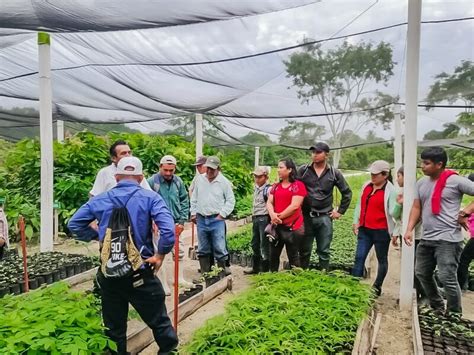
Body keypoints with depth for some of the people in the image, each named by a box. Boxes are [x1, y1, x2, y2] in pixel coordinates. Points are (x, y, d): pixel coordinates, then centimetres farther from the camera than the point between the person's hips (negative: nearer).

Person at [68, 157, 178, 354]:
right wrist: (160, 255, -9)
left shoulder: (100, 199, 3)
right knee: (159, 321, 12)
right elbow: (168, 229, -21)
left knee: (114, 327, 20)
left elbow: (74, 224, 9)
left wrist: (96, 236, 13)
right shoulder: (150, 198, -8)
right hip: (140, 274, -4)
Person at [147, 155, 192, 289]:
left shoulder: (178, 181, 2)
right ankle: (163, 283, 18)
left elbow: (184, 201, 7)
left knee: (180, 251, 14)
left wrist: (182, 221, 1)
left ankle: (180, 278, 33)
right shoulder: (152, 182, -12)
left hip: (175, 223, 5)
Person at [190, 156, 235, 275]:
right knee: (203, 249, 12)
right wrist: (193, 213, 10)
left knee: (219, 248, -5)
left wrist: (222, 214, -7)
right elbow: (194, 198, 15)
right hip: (201, 219, 4)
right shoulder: (199, 179, 6)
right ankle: (205, 273, 23)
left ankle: (223, 272, 7)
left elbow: (231, 200, 0)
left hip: (217, 219, -4)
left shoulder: (224, 182, -3)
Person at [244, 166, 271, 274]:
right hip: (255, 219, 9)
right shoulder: (256, 188, 12)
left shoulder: (268, 189, -13)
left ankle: (265, 270, 11)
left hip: (264, 219, -9)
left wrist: (271, 219, -25)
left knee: (264, 245, 0)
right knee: (255, 244, 17)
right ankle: (256, 268, 31)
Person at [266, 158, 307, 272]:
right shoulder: (276, 186, 13)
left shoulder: (298, 185, -7)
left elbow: (295, 206, -15)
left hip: (293, 226, -6)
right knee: (273, 255, 13)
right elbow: (269, 202, 6)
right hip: (277, 226, 6)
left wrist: (279, 217, -11)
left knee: (293, 256, 5)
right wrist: (272, 214, -15)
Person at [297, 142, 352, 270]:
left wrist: (340, 211, 8)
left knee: (324, 252, 9)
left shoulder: (334, 173, 2)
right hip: (305, 216, 0)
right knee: (304, 251, 9)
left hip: (325, 218, 0)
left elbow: (347, 193, 11)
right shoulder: (303, 170, 0)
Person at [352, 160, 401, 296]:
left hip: (381, 231, -5)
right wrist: (356, 221, 13)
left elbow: (393, 213, -15)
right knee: (359, 257, 4)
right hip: (364, 230, 5)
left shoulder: (391, 191, -10)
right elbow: (360, 205, 16)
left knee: (382, 259, 12)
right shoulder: (366, 186, 6)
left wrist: (398, 204, -32)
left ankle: (377, 287, 25)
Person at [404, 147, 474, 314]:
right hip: (426, 238, 8)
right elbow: (416, 208, 9)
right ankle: (437, 307, 36)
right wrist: (409, 229, 0)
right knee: (422, 273, 16)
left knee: (447, 278, -6)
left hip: (448, 239, -7)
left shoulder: (455, 181, -10)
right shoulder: (421, 183, 9)